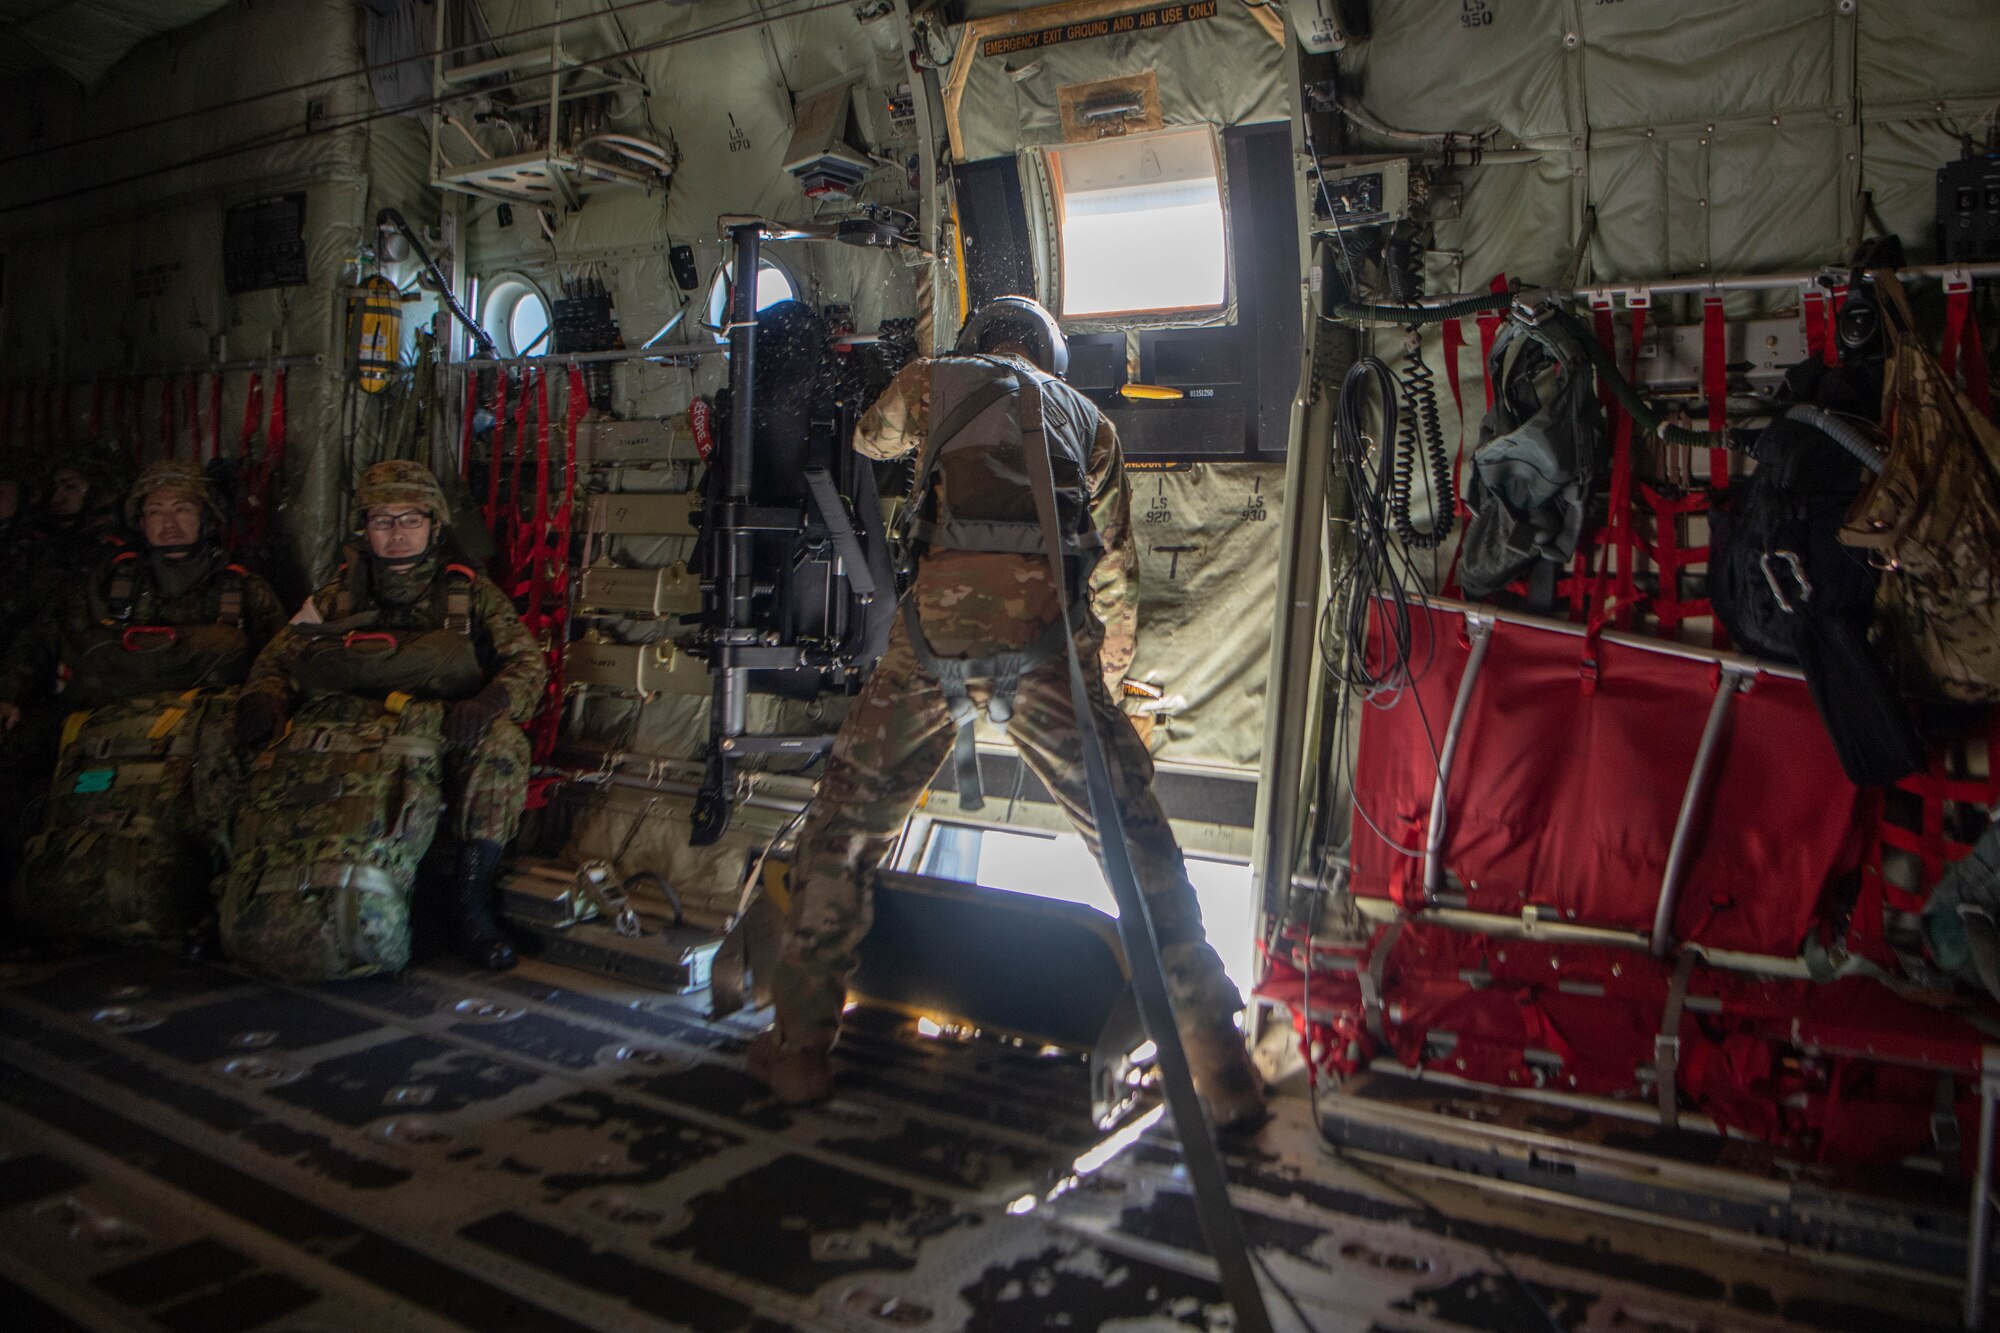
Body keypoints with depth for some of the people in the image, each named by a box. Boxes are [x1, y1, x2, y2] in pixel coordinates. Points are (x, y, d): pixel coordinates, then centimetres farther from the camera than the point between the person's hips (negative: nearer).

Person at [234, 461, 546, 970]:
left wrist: (487, 702, -26)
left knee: (503, 739, -34)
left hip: (447, 743, -1)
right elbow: (279, 656, 6)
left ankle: (472, 904, -28)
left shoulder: (470, 592, 6)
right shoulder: (342, 596, 11)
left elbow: (528, 661, -4)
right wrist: (263, 697, -18)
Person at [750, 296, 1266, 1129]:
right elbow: (1116, 572, 28)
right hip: (1045, 629, 1)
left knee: (846, 823, 15)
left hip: (940, 616, -1)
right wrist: (1112, 672, 43)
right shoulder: (1088, 419, 27)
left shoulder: (932, 380, 22)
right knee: (1135, 839, 7)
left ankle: (800, 1050, 18)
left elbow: (873, 439, 44)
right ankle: (1221, 1072, 7)